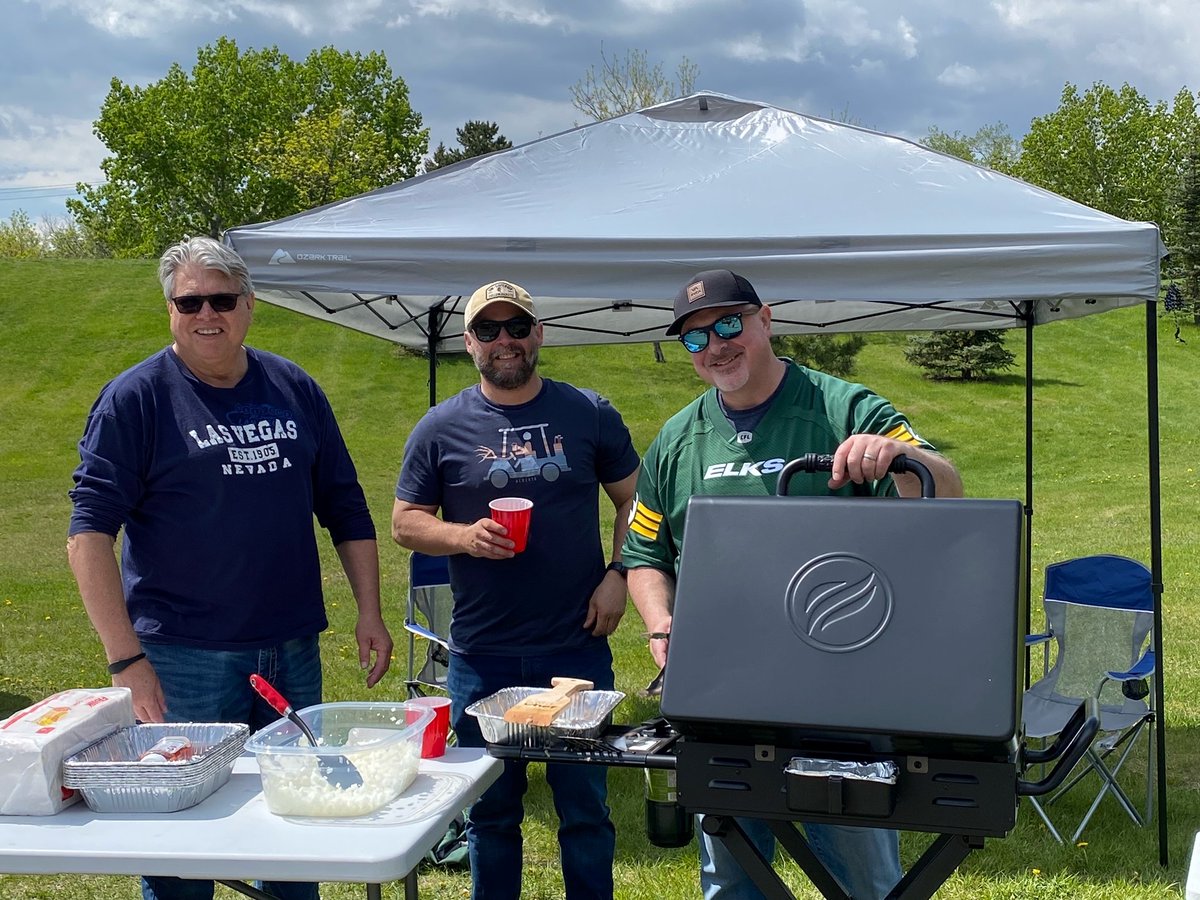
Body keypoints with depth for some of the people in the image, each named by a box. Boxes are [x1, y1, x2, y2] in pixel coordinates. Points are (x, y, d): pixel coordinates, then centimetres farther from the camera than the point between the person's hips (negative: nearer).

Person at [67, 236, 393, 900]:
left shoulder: (295, 390, 7)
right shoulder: (136, 398, -6)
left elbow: (345, 509, 14)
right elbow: (90, 533, -12)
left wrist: (370, 612, 6)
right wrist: (126, 659, -20)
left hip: (293, 652, 4)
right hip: (183, 662, -4)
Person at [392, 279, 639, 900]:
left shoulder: (590, 415, 4)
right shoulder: (442, 429, 2)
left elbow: (632, 500, 10)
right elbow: (406, 523, 5)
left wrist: (617, 575, -3)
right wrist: (465, 536, -13)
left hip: (578, 647, 0)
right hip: (482, 657, 0)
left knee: (585, 804, 8)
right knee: (491, 811, 11)